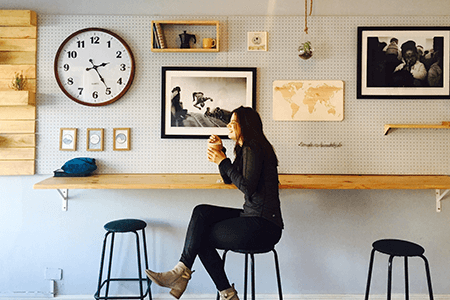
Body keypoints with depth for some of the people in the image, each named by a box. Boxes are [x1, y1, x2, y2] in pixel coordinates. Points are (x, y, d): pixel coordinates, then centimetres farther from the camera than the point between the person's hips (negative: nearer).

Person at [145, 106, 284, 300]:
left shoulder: (253, 148, -13)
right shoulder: (246, 148, 18)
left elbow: (247, 187, -22)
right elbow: (228, 179, 22)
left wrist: (224, 162, -14)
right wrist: (220, 152, 10)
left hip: (263, 226, -9)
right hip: (253, 217, 9)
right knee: (202, 212, -3)